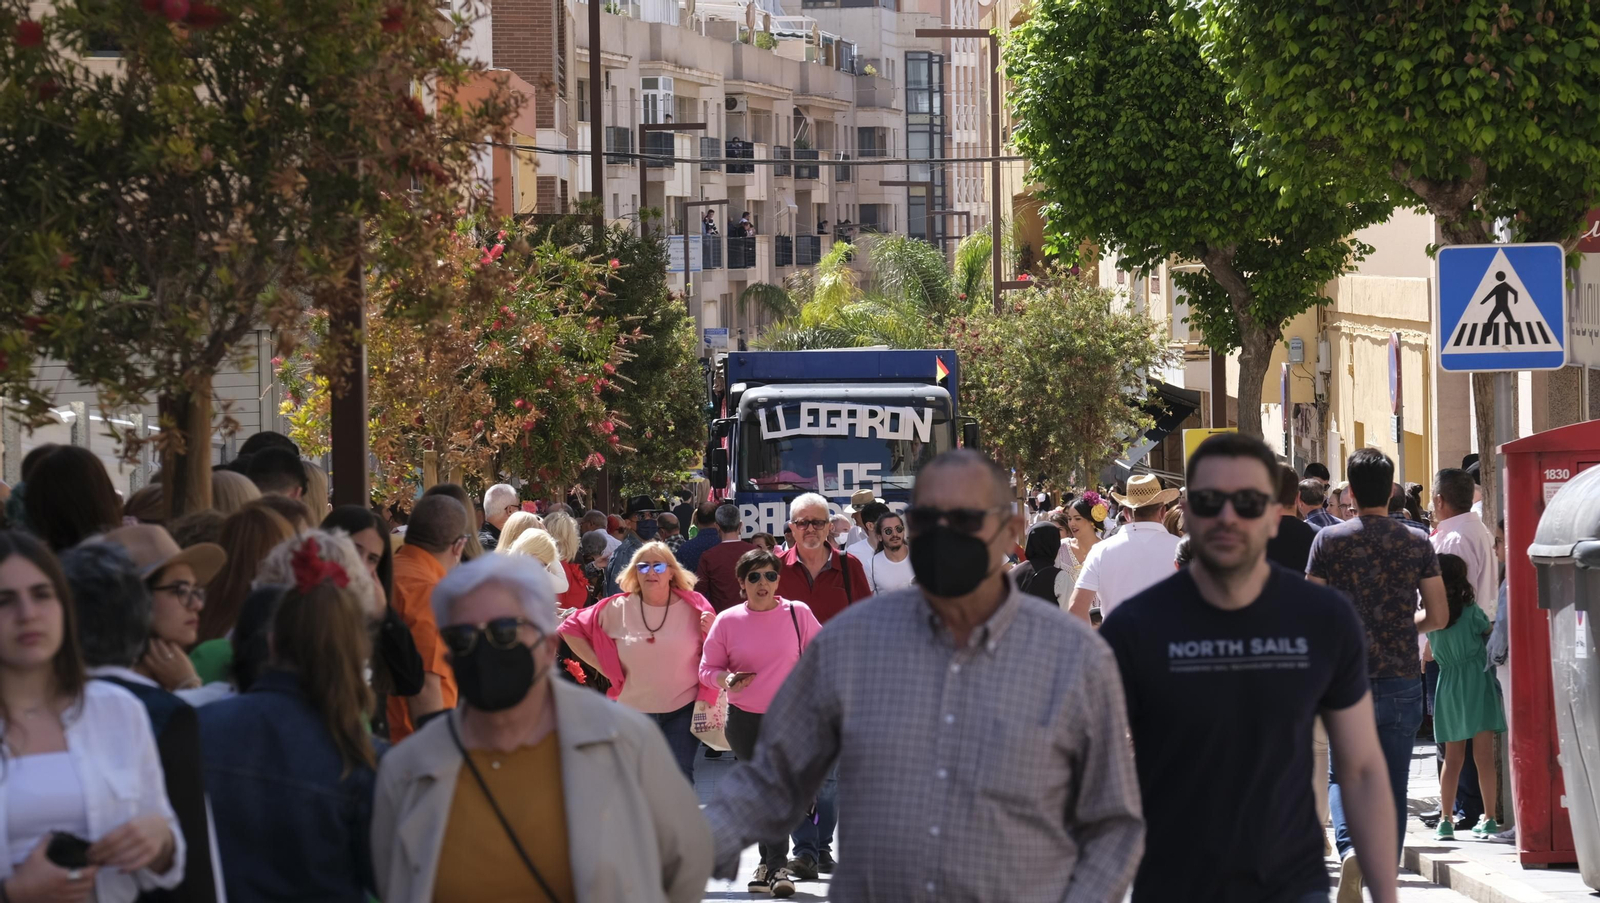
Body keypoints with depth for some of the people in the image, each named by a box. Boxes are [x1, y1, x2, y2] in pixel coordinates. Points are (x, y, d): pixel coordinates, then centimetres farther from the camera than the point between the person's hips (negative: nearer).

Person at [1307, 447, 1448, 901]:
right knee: (1393, 786, 9)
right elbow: (1438, 616, 2)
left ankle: (1349, 849, -18)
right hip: (1402, 679, 1)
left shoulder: (1330, 540, -5)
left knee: (1343, 776, 9)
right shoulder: (1417, 543, 0)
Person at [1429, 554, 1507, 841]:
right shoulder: (1471, 612, -8)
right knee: (1484, 756, -3)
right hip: (1477, 682, -3)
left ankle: (1445, 820, 6)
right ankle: (1489, 819, -4)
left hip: (1448, 685, 3)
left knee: (1452, 758, 10)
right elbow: (1491, 632, 7)